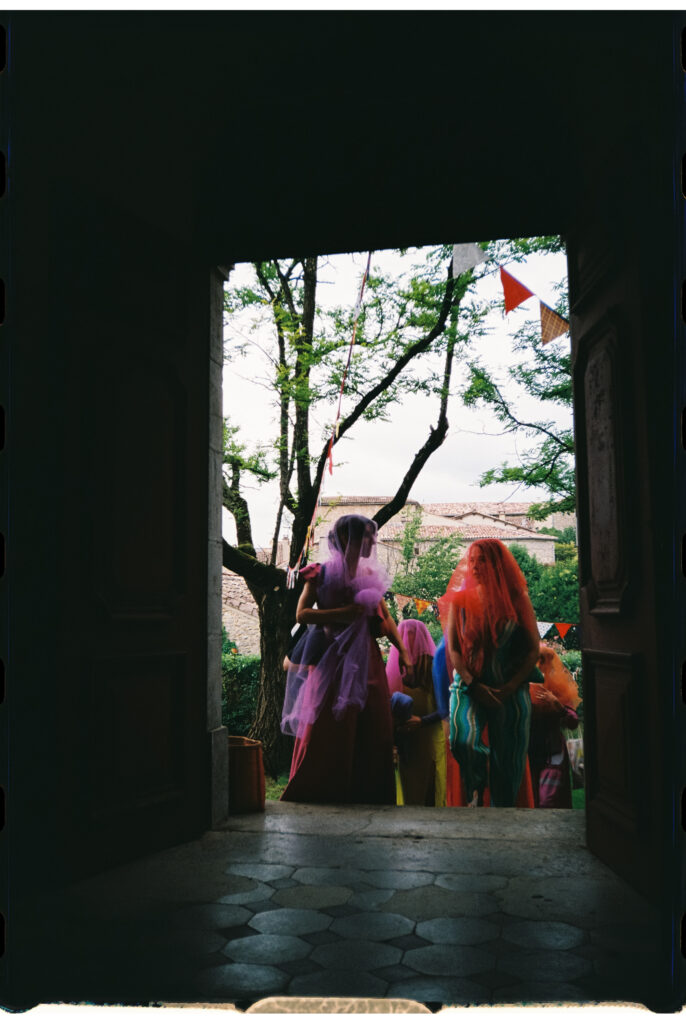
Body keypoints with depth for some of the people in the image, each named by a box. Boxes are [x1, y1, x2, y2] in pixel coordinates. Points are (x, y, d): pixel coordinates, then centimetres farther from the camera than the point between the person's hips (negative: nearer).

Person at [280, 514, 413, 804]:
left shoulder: (370, 575, 14)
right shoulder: (321, 573, 0)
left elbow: (385, 618, 14)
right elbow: (302, 614, -7)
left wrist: (403, 651, 4)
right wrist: (341, 613, -17)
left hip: (366, 658, 5)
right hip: (332, 658, -5)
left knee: (373, 730, 3)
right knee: (327, 730, -3)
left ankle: (367, 795, 13)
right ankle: (315, 795, 10)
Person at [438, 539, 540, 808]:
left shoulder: (517, 600, 3)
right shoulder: (460, 600, 6)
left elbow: (533, 649, 2)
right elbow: (453, 649, 2)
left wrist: (509, 689, -8)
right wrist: (475, 686, -10)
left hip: (510, 689, 0)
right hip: (469, 686, 0)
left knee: (507, 759, 2)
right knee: (463, 741, -22)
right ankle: (476, 790, 8)